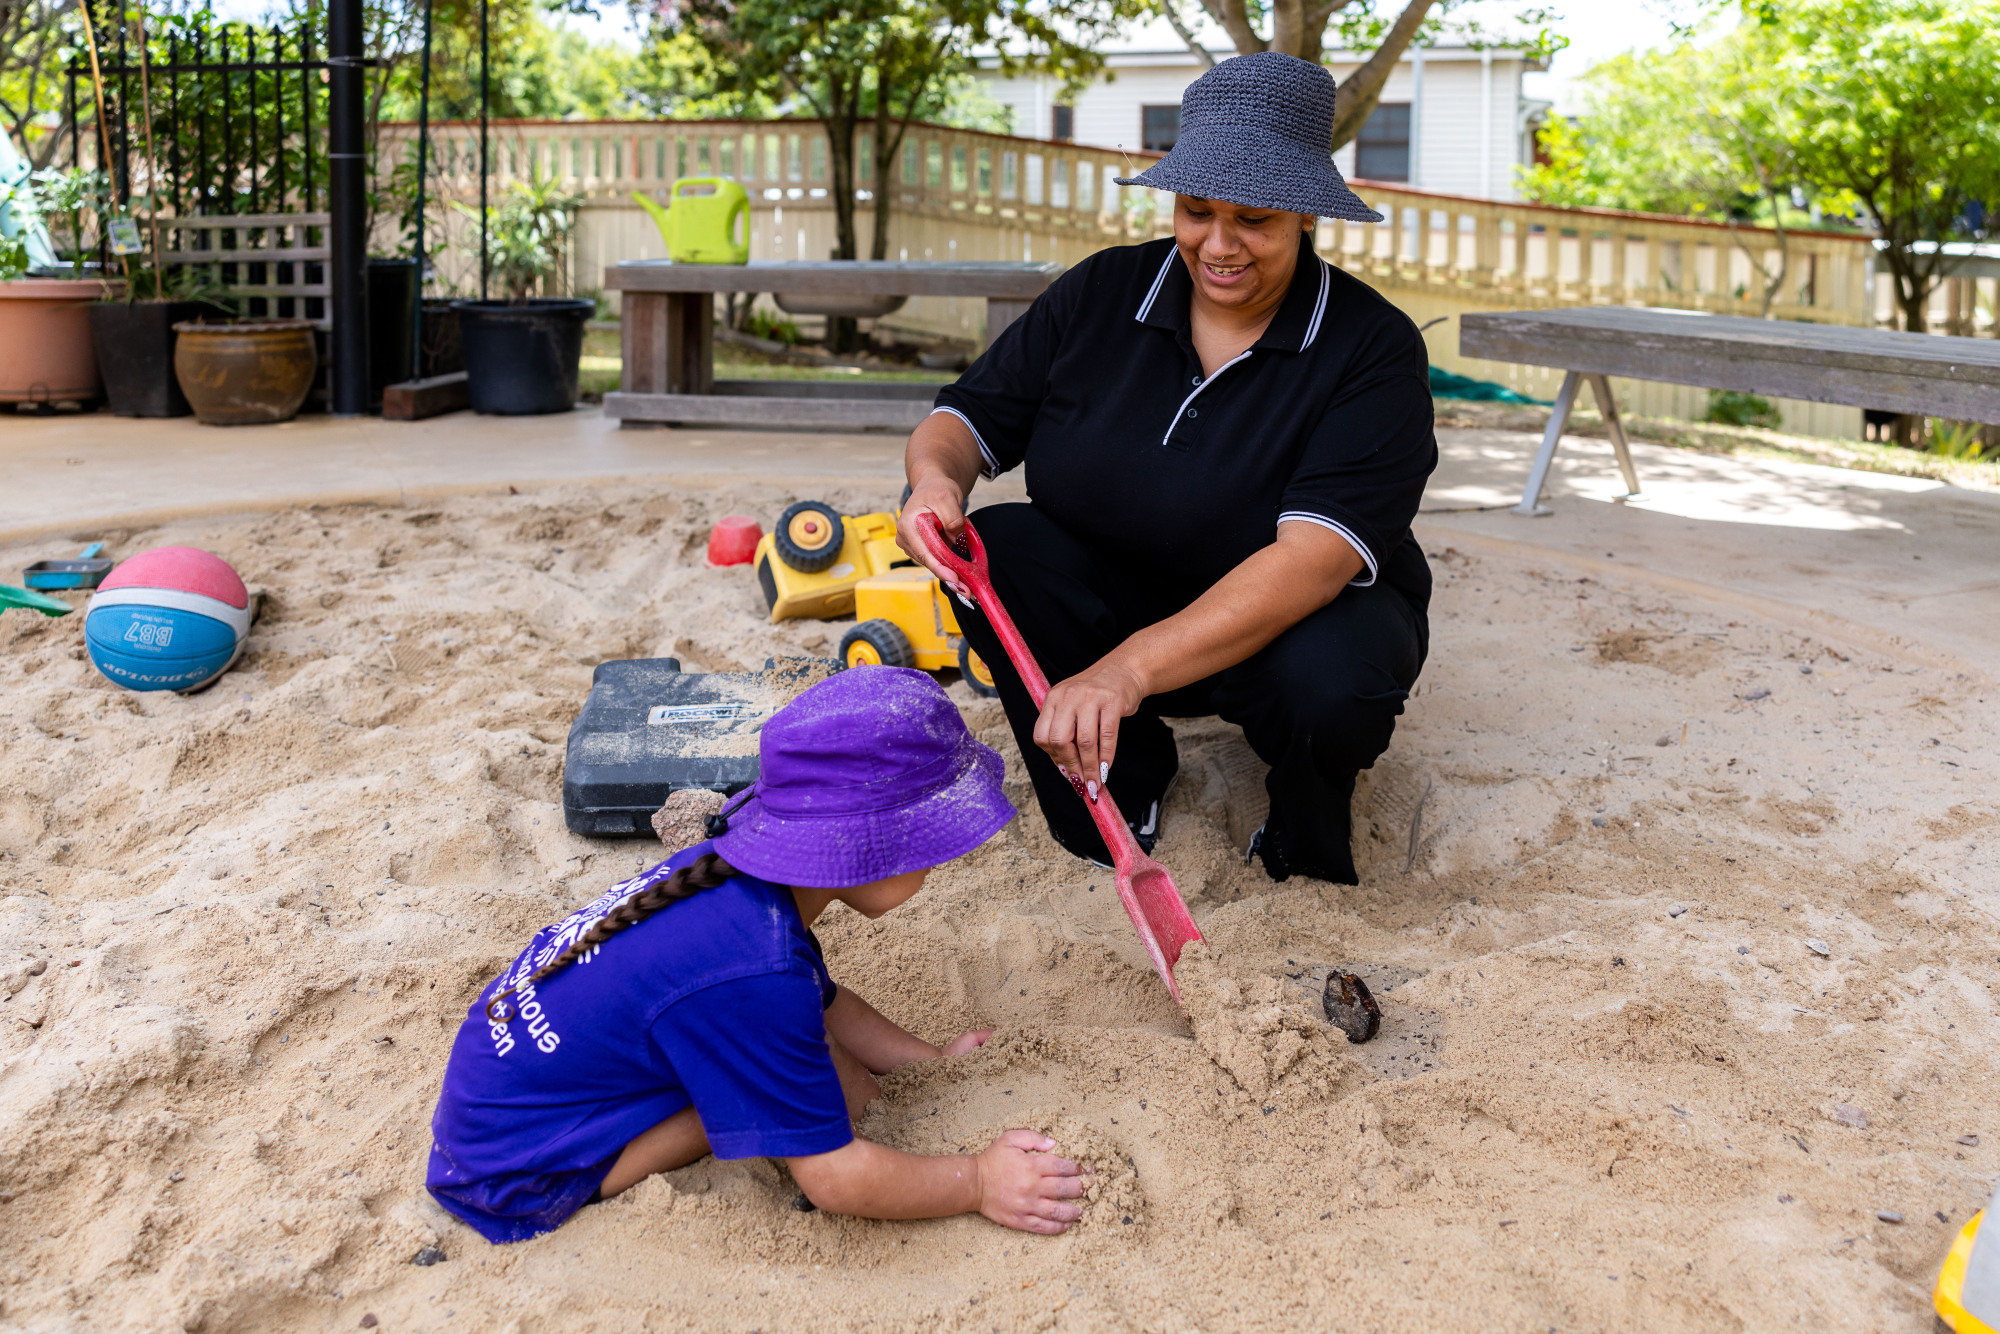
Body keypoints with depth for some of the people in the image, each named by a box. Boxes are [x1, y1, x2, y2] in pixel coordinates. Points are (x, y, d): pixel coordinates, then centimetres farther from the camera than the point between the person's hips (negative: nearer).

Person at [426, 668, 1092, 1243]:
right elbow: (833, 1177, -26)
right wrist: (977, 1183, -16)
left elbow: (823, 1002, 16)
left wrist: (931, 1059, 12)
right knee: (838, 1084, -19)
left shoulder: (736, 876, -5)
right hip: (517, 1181, -9)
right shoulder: (753, 978, -33)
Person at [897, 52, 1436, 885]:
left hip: (1290, 620, -4)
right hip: (1115, 594, 4)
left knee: (1332, 683, -37)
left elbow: (1315, 558, -32)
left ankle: (1307, 819, 2)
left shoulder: (1373, 348, -19)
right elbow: (973, 416, -1)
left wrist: (1132, 667, -45)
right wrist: (937, 474, -29)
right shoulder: (1101, 293, -5)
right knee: (993, 546, -22)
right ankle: (1126, 778, 0)